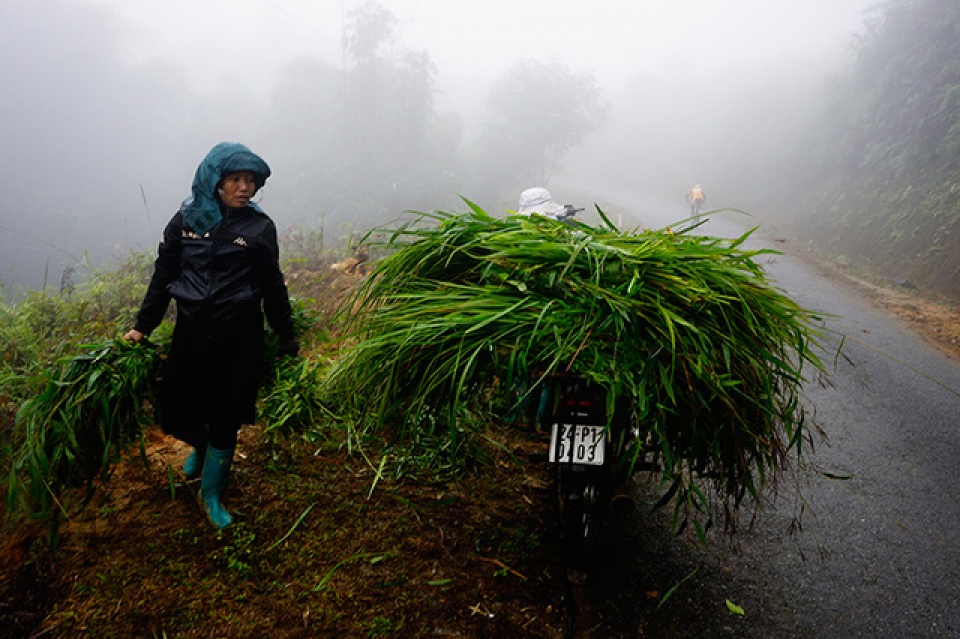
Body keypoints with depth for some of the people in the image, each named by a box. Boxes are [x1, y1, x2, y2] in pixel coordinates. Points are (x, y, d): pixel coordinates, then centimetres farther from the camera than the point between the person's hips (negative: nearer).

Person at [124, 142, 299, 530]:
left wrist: (288, 342, 3)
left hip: (239, 337, -2)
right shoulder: (185, 220, 1)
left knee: (225, 419, 5)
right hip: (191, 332, 2)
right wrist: (142, 326, 8)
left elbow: (273, 290, 2)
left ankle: (211, 492, 25)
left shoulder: (260, 228, -3)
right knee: (179, 409, 10)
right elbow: (163, 276, 8)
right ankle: (199, 447, 45)